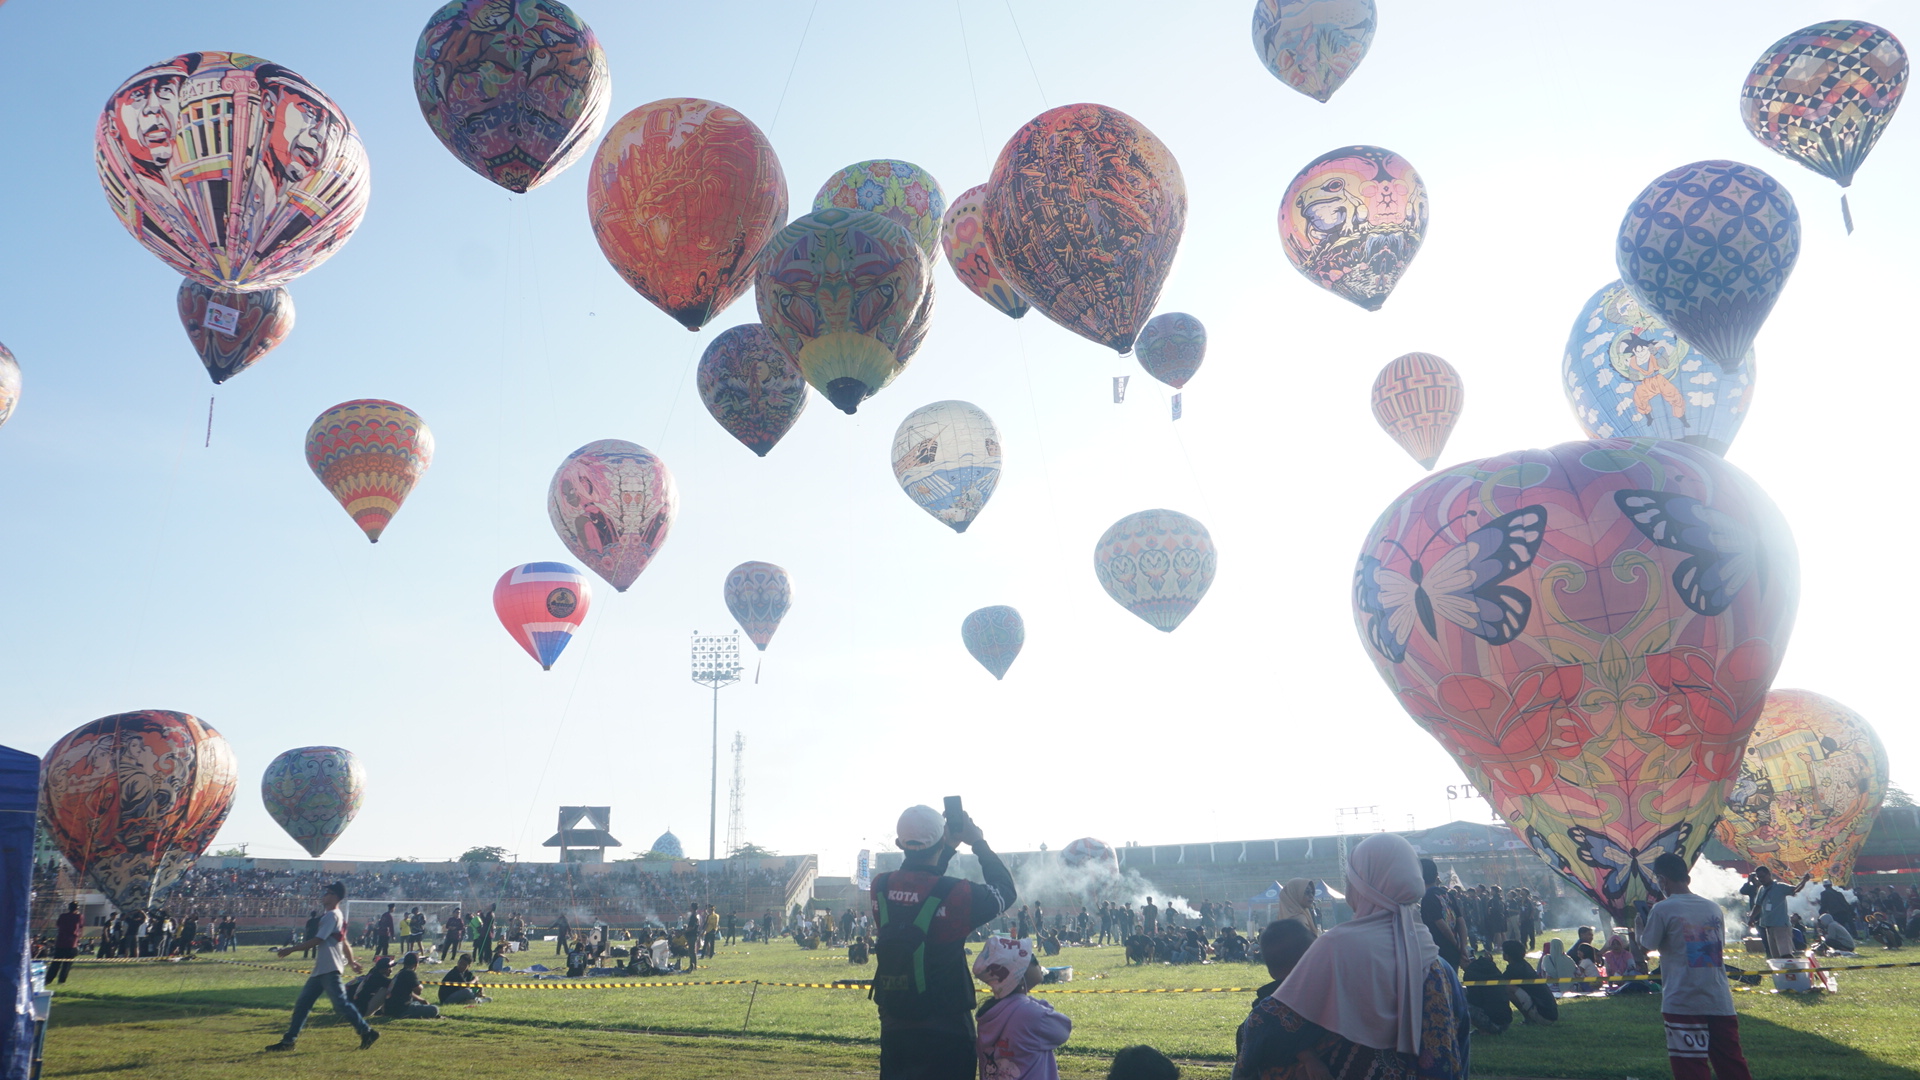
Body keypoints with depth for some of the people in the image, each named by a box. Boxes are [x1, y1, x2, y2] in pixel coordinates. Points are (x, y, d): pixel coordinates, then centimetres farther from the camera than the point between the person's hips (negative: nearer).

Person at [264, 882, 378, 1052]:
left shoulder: (331, 915, -12)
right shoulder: (332, 916, 19)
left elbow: (317, 940, -18)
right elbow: (344, 942, 23)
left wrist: (290, 949, -13)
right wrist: (351, 961, 26)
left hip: (329, 970, -10)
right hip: (319, 970, 10)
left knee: (341, 1003, -12)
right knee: (302, 1003, 11)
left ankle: (367, 1032, -9)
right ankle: (288, 1040, 17)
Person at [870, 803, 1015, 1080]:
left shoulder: (880, 888, -4)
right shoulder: (955, 893, -17)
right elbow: (1005, 891, 2)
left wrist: (949, 848, 20)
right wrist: (979, 843, 10)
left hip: (894, 1026, 5)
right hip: (945, 1028, -5)